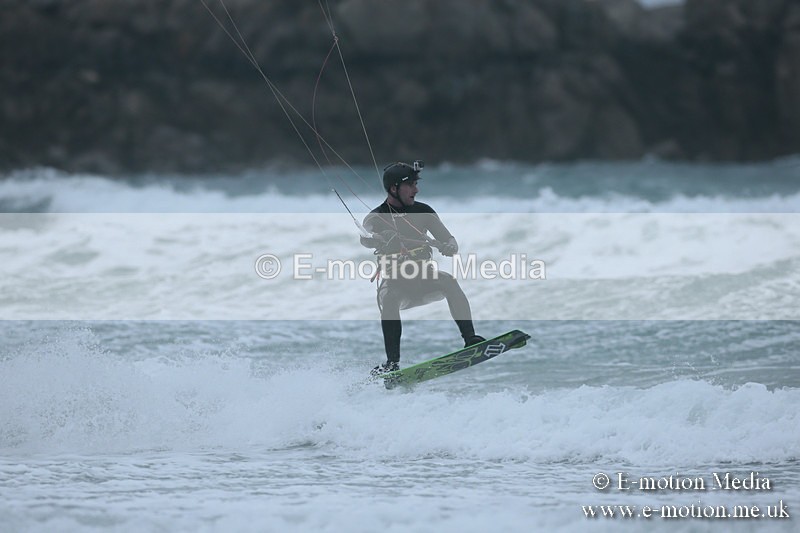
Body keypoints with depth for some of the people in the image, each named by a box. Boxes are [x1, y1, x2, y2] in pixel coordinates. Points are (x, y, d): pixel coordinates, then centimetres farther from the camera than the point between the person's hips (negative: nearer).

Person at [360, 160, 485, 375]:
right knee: (388, 298, -33)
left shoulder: (422, 211, 7)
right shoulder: (375, 218, -1)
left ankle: (470, 339, -34)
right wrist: (380, 238, -46)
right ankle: (392, 362, -33)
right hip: (395, 283, -2)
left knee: (448, 281, -27)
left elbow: (449, 239, 5)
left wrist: (449, 247, -20)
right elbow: (365, 238, -23)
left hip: (425, 280, 2)